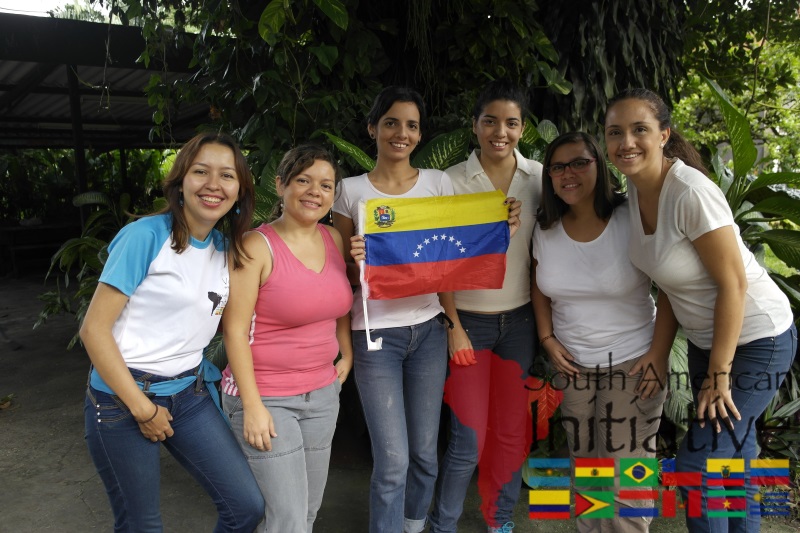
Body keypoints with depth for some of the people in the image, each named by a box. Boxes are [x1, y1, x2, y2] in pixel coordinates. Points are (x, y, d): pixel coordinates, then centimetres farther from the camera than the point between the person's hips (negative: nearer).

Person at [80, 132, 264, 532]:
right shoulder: (147, 236, -15)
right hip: (123, 396, -5)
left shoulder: (226, 247, 3)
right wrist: (143, 409, -14)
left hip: (189, 393, 6)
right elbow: (93, 328, -15)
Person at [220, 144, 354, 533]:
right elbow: (235, 330, -15)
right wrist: (252, 406, -16)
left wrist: (347, 355, 8)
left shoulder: (333, 239, 3)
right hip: (266, 397, -6)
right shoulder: (257, 246, -15)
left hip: (323, 393, 6)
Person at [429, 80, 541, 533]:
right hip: (469, 321, -3)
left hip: (519, 321, 3)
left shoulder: (539, 177, 0)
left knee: (512, 431, 12)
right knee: (470, 438, -1)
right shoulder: (452, 181, -7)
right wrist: (453, 326, -8)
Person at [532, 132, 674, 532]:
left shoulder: (633, 219, -13)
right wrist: (547, 338, 1)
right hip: (571, 365, 4)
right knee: (583, 464, 17)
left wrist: (659, 354, -15)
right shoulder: (545, 228, 0)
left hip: (632, 364, -4)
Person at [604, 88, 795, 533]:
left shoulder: (691, 193, -27)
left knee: (697, 463, -3)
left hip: (756, 341, -7)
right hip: (706, 337, 7)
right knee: (734, 455, 21)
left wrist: (718, 375, -17)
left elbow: (734, 284, -24)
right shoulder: (636, 187, -4)